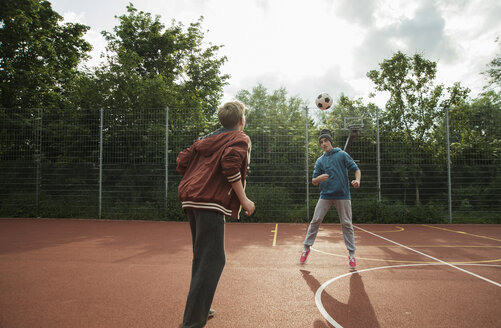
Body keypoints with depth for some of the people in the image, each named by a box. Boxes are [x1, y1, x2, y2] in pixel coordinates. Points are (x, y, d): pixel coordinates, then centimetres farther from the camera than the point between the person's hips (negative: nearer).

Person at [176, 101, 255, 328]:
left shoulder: (207, 138, 23)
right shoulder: (240, 139, 3)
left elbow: (182, 161, 17)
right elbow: (231, 163, -16)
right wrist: (243, 199, -12)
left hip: (190, 199, 9)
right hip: (211, 202, -8)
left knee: (202, 257, 19)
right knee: (213, 260, -6)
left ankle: (200, 309, 30)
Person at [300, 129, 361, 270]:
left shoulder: (342, 154, 4)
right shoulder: (320, 160, 10)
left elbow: (356, 169, 0)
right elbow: (314, 181, 7)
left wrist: (357, 180, -21)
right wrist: (319, 178, -17)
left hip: (342, 195, -2)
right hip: (325, 196, 2)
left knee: (346, 224, 1)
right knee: (315, 221, -1)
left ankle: (351, 254, 12)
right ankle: (306, 248, 13)